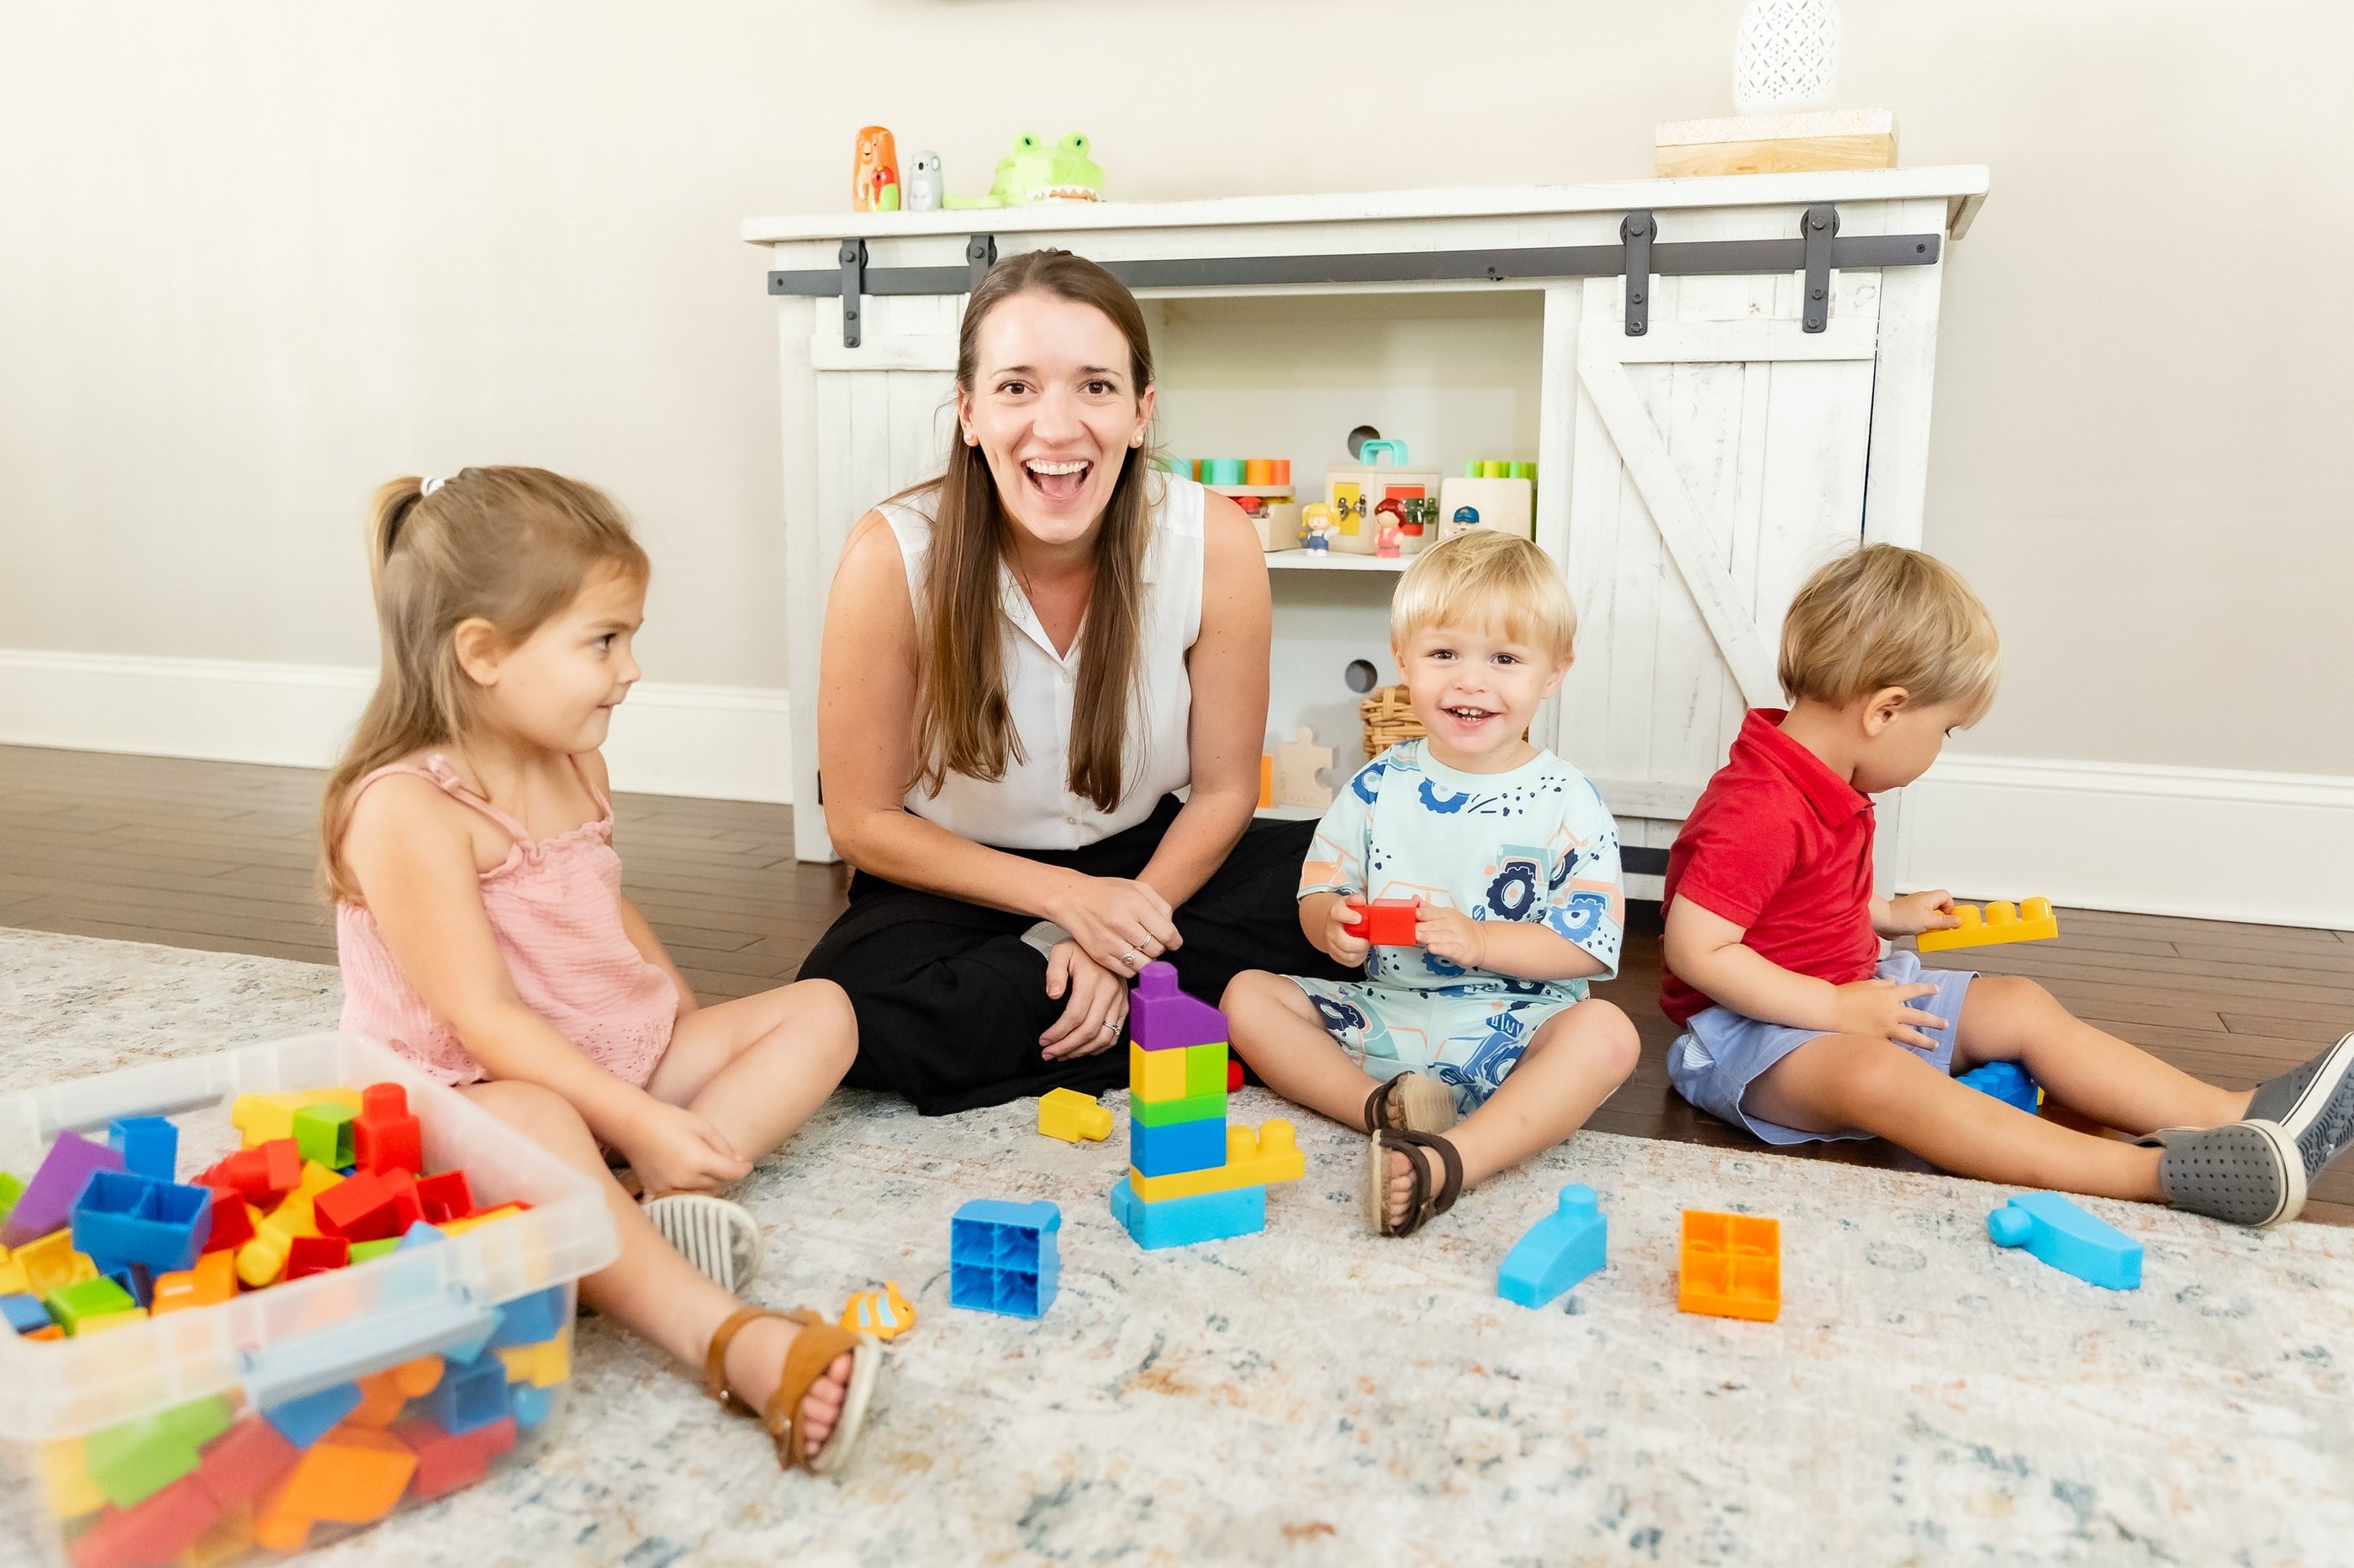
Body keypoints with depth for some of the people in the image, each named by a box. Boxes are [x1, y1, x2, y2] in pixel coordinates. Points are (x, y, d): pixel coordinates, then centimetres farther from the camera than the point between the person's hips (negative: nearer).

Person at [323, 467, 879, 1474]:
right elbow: (484, 1018, -25)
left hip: (626, 1057, 9)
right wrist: (643, 1121, -28)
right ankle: (735, 1342, -55)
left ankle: (670, 1196, -26)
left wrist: (684, 1012, 9)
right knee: (528, 1127, -42)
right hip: (477, 1095, -9)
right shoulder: (406, 809, -22)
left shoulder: (576, 765, 7)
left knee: (819, 1012, 0)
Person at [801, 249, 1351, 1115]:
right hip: (963, 880, -1)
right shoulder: (893, 557, -21)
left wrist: (1117, 931, -21)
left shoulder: (1215, 541, -18)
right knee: (849, 1005, -32)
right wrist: (1064, 896, -20)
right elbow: (863, 821, -11)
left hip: (1148, 863, 1)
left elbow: (1222, 790, -7)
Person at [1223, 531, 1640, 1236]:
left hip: (1513, 1032, -3)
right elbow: (1318, 894, 7)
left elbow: (1589, 945, -10)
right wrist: (1333, 923, -18)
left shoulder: (1568, 803, -6)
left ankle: (1449, 1162, -45)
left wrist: (1479, 940, -25)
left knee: (1606, 1033, -33)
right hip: (1386, 1015, 3)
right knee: (1248, 996, -12)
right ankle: (1381, 1106, -29)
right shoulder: (1378, 786, 3)